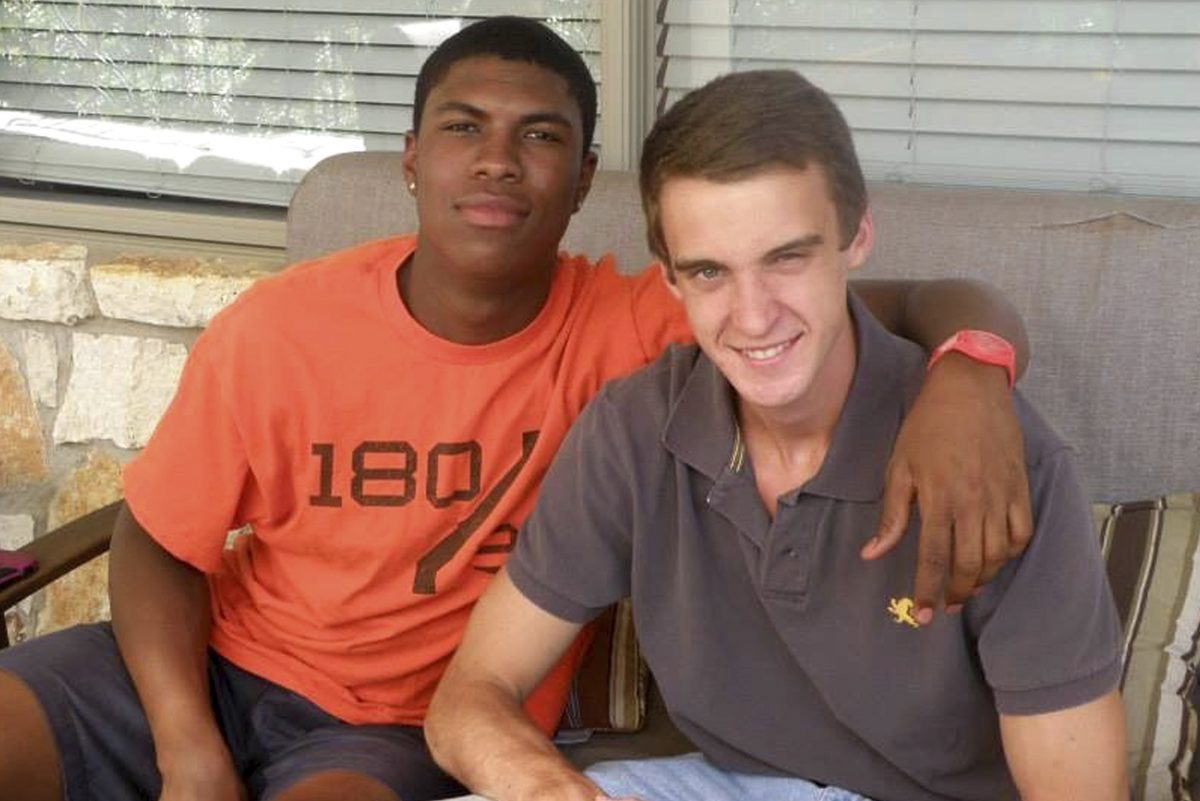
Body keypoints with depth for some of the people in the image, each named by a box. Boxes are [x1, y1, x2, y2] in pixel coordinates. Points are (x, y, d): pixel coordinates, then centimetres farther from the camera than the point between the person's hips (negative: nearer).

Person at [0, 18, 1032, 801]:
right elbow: (160, 542, -1)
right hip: (213, 665, 2)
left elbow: (907, 307, -18)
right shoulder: (272, 331, -12)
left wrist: (966, 377, -42)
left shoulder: (630, 332, -15)